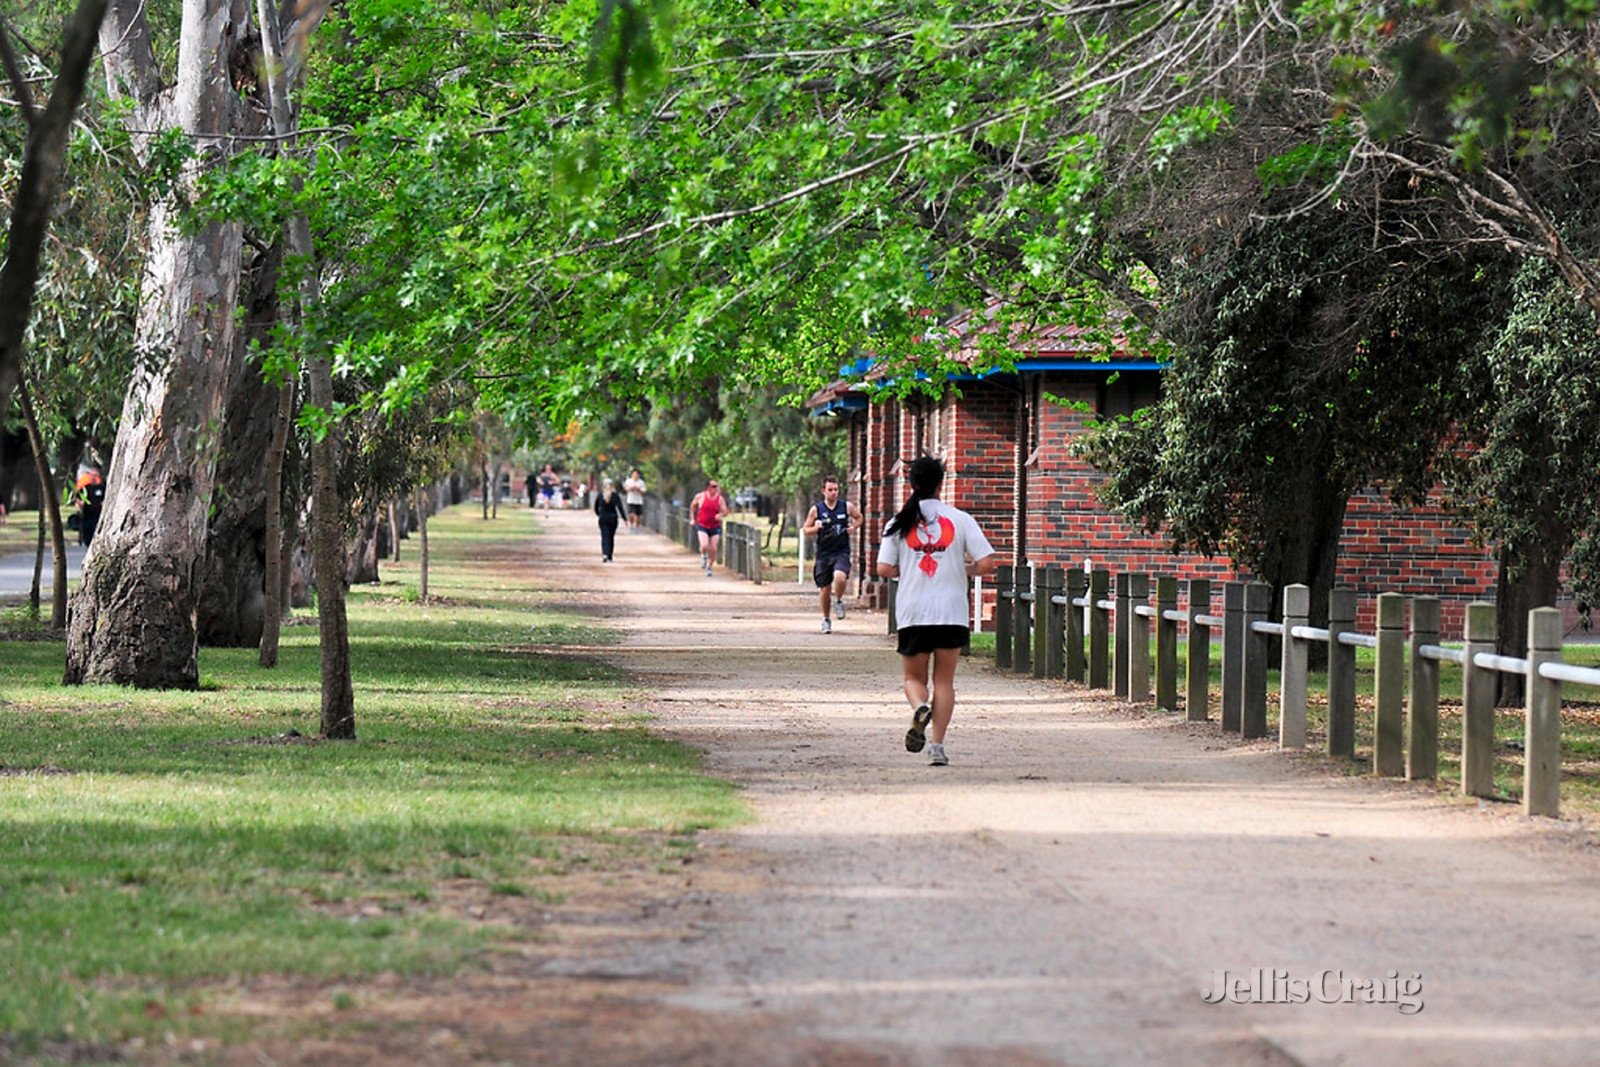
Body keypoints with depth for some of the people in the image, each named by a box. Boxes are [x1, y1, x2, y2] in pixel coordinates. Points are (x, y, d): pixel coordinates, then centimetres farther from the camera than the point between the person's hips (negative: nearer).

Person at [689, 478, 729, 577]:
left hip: (715, 527, 1)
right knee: (704, 546, -21)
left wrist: (720, 514, -26)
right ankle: (703, 556, 15)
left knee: (713, 549, 1)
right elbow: (693, 505, 12)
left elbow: (725, 511, -4)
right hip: (702, 526, -1)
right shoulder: (700, 496, -5)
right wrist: (693, 518, 12)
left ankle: (709, 567, 23)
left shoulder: (720, 499, -4)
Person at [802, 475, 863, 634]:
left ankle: (838, 600, 3)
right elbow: (806, 529, 6)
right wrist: (815, 528, -15)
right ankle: (826, 619, 27)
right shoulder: (816, 509, -1)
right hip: (823, 553, 1)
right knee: (824, 588, 6)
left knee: (840, 577, -28)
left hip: (842, 551, -1)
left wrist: (854, 527, 0)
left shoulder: (847, 507, 1)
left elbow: (859, 517, 20)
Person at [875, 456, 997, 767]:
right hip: (951, 612, 0)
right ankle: (937, 745, 0)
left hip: (912, 613, 0)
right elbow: (987, 564, -6)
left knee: (914, 677, 14)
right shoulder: (960, 519, -1)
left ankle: (920, 707, -19)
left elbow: (884, 569, -4)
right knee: (944, 680, 9)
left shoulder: (899, 522, 1)